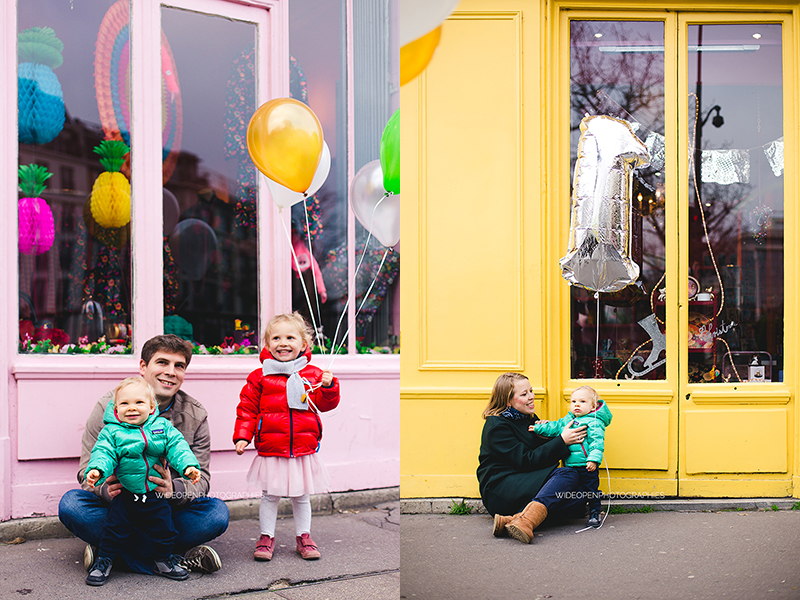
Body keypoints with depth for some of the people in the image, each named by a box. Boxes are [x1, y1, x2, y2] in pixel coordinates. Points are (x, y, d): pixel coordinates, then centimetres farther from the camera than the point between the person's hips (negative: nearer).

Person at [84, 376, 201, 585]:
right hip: (125, 495, -2)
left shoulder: (163, 427, 1)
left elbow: (177, 447, -3)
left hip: (156, 495, 2)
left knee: (163, 527, 10)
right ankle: (103, 561, 20)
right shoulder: (112, 432, -5)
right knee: (115, 527, 0)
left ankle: (163, 560, 31)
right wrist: (97, 469, -34)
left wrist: (189, 466, -19)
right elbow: (104, 453, -13)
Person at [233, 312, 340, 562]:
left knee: (301, 496, 12)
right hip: (271, 451, -1)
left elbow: (325, 404, 4)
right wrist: (242, 436, -6)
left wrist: (328, 386, -14)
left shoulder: (312, 375, 4)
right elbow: (247, 409, 2)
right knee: (270, 495, 6)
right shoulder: (259, 377, 0)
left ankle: (304, 537, 25)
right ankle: (266, 537, 20)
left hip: (304, 450, 1)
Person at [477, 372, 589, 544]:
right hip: (499, 488, -8)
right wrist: (562, 441, -18)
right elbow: (526, 460, -16)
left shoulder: (529, 418, 17)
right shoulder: (496, 426, -9)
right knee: (567, 475, -26)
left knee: (578, 500, -19)